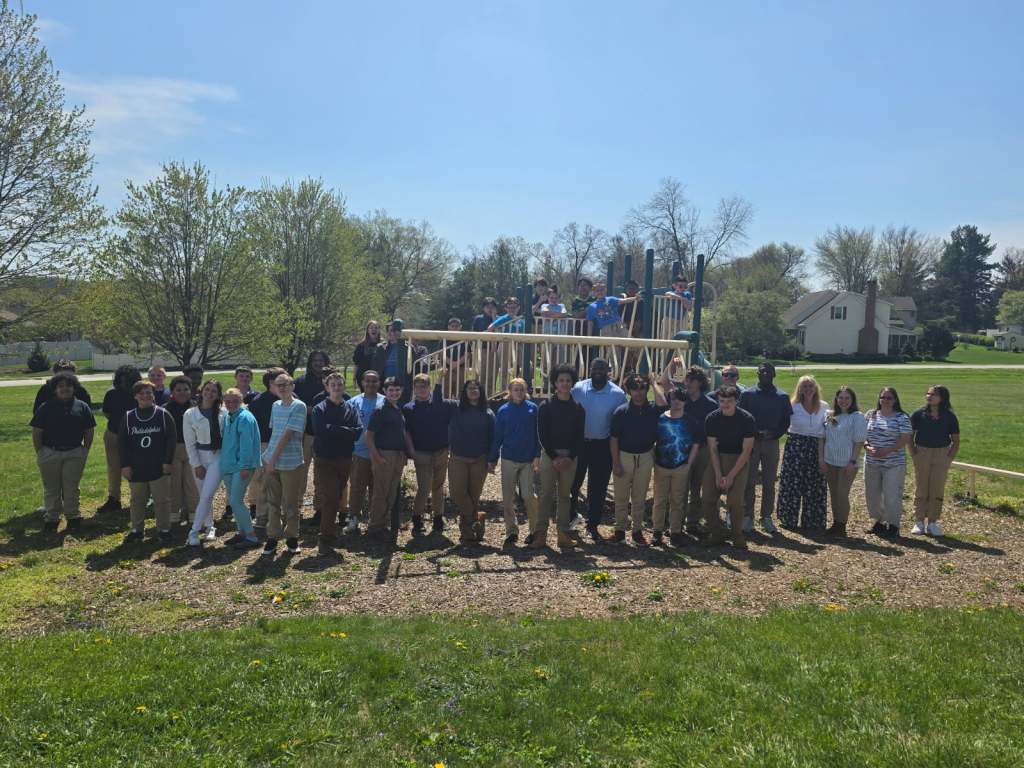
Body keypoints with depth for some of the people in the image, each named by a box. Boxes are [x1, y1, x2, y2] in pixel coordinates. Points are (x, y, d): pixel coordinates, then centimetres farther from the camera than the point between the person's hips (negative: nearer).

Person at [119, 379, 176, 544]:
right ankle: (136, 530, 25)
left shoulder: (163, 415, -2)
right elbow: (122, 442, 5)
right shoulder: (128, 417, 4)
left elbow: (171, 439, -2)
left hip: (159, 468, -2)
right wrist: (124, 465, -2)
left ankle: (164, 530, 13)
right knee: (137, 501, 12)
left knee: (162, 500, 2)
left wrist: (167, 461, -7)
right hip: (136, 469, 2)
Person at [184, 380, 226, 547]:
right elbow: (190, 443, -1)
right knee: (204, 496, 11)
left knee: (206, 496, -8)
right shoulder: (190, 414, -3)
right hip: (199, 458, 2)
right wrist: (196, 465, -4)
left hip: (218, 457, -1)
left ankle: (194, 532, 0)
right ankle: (209, 527, 27)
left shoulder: (223, 413, -4)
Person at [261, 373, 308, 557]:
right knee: (272, 502, 8)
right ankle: (272, 539, 16)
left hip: (291, 464, -5)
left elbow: (287, 435, -14)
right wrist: (268, 458, 9)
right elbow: (274, 432, 15)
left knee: (291, 504, 5)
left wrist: (273, 459, -15)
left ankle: (292, 538, 18)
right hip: (271, 461, 5)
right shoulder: (275, 406, 10)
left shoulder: (299, 406, -10)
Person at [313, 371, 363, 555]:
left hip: (345, 460, 4)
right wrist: (344, 431, -11)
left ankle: (329, 536, 23)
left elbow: (358, 431, -8)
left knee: (337, 498, 11)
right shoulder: (319, 409, -2)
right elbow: (320, 430, -18)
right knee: (330, 498, -11)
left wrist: (333, 430, -13)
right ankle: (326, 539, -5)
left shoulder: (351, 409, 6)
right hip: (324, 460, -4)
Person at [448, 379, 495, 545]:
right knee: (457, 493, -12)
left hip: (479, 461, 0)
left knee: (473, 495, 3)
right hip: (458, 459, 0)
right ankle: (476, 519, 6)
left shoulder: (488, 413, 6)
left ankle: (467, 531, 14)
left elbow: (492, 438, 5)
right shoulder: (457, 411, 6)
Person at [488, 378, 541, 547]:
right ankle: (511, 531, 17)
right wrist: (491, 460, 3)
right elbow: (497, 436, 4)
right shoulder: (503, 411, 2)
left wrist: (537, 456, -8)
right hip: (509, 459, 2)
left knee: (528, 495, -6)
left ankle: (537, 530, 11)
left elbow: (538, 434, 0)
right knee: (508, 498, 5)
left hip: (528, 460, -2)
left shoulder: (533, 408, -1)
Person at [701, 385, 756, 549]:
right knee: (707, 498, -5)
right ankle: (716, 534, 12)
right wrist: (718, 475, -13)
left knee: (735, 500, -15)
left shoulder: (746, 419, -14)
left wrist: (731, 476, -16)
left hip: (739, 460, -3)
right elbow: (712, 448, -4)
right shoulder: (712, 418, -6)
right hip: (717, 459, 3)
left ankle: (738, 536, 5)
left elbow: (746, 451, -13)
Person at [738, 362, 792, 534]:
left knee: (769, 482, 6)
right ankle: (748, 517, 8)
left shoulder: (782, 397, 5)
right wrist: (753, 434, -13)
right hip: (750, 442, -1)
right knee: (749, 481, 1)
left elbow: (786, 421, 5)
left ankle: (766, 517, 15)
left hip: (771, 443, 1)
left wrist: (774, 434, -12)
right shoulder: (747, 394, 1)